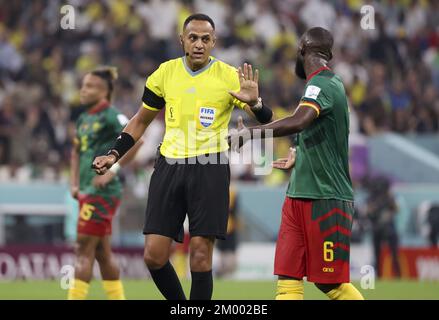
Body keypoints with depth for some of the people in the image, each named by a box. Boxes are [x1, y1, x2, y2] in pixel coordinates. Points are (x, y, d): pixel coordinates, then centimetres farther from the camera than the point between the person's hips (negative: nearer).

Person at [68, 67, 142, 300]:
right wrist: (75, 183, 15)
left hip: (102, 191, -9)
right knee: (102, 252, 12)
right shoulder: (84, 118, 14)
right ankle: (117, 298, 18)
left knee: (84, 250, -9)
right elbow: (76, 151, 27)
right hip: (88, 191, 9)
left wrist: (113, 169, -19)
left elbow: (136, 140, -20)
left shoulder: (111, 116, -11)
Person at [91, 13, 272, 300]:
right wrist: (114, 155, 8)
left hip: (210, 168, -3)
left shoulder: (230, 77, -3)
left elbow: (266, 121, -4)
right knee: (154, 255, -1)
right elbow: (141, 120, 18)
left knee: (200, 254, -8)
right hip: (170, 165, 3)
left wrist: (254, 103, -26)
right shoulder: (165, 73, 6)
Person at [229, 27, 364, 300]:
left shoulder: (322, 84, -14)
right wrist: (298, 160, 44)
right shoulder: (331, 83, 16)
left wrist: (251, 133, -38)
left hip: (326, 199, -9)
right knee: (288, 280, 1)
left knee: (332, 283, 0)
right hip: (300, 196, 9)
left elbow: (300, 121, -34)